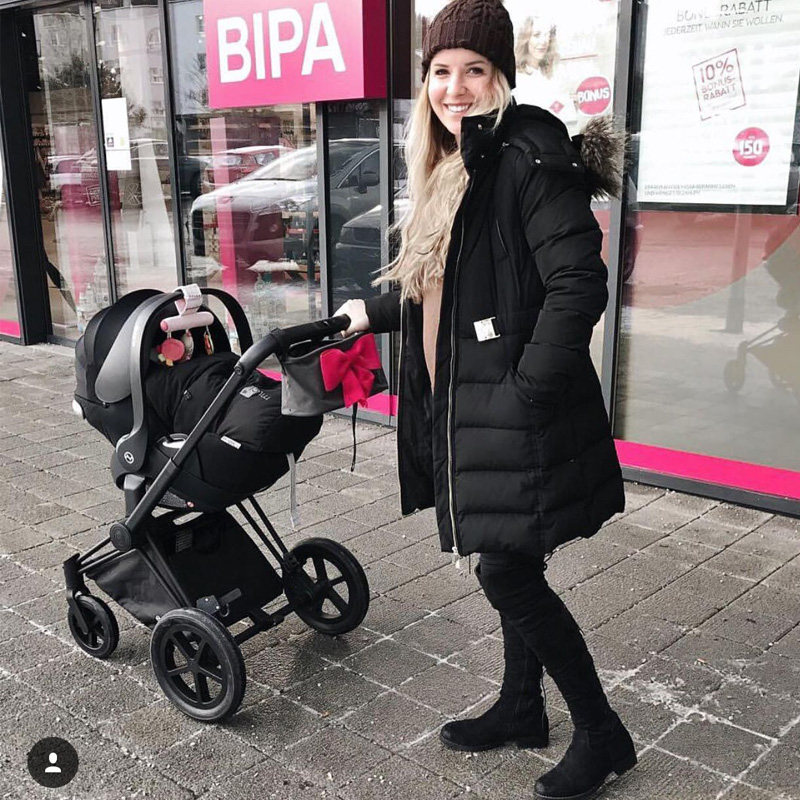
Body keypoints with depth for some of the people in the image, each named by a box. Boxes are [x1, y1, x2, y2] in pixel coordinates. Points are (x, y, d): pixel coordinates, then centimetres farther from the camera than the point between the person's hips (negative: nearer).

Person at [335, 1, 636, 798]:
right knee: (511, 568, 17)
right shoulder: (450, 170, 14)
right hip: (467, 406, 8)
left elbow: (579, 285, -21)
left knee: (507, 574, -3)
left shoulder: (528, 157, -14)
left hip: (518, 413, -8)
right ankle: (521, 707, 35)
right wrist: (373, 313, 29)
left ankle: (601, 732, 17)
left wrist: (527, 389, -21)